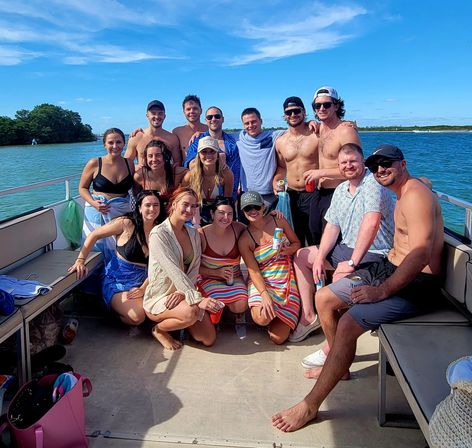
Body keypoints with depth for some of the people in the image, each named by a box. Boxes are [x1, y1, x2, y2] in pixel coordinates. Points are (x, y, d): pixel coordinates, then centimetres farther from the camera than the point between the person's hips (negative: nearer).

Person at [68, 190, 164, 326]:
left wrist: (143, 288, -10)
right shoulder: (126, 223, -12)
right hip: (117, 280, -5)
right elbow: (94, 235, -7)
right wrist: (80, 261, -13)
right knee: (137, 317, -24)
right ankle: (111, 307, 12)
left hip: (142, 281, 5)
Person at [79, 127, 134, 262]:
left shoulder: (129, 163, 4)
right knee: (99, 248, 1)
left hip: (122, 213, 2)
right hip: (98, 212, -1)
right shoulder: (94, 163, -3)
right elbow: (82, 188, 5)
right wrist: (93, 203, -13)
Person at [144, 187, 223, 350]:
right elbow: (174, 271, -26)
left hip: (183, 292, 6)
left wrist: (183, 292, -21)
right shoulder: (159, 234, -16)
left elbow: (194, 269, -2)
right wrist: (197, 298, -34)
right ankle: (159, 329, -3)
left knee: (209, 339, -5)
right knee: (191, 312, -35)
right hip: (159, 297, -6)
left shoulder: (194, 234, 6)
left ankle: (179, 321, 22)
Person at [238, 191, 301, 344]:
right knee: (261, 318, -31)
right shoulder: (244, 240, -6)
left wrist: (289, 250, -12)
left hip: (286, 279, 1)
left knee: (277, 337, -12)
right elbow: (253, 271, -10)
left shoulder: (278, 220, 0)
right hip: (262, 281, 0)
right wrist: (264, 294, -25)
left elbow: (296, 243, 12)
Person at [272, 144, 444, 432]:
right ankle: (339, 364, 23)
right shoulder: (405, 194, 15)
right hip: (390, 268, 10)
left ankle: (310, 406, -13)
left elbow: (421, 254, -27)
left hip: (415, 283, -10)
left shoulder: (416, 195, -17)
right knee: (324, 298, 6)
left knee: (348, 324, -26)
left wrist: (381, 291, -26)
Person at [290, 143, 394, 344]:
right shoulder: (341, 189, 10)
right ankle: (309, 316, 10)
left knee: (340, 279, -36)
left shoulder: (373, 184, -17)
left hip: (374, 254, -9)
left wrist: (352, 262, -32)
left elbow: (371, 223, -32)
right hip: (346, 248, 9)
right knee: (301, 256, 10)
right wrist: (320, 257, -4)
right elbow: (332, 226, 9)